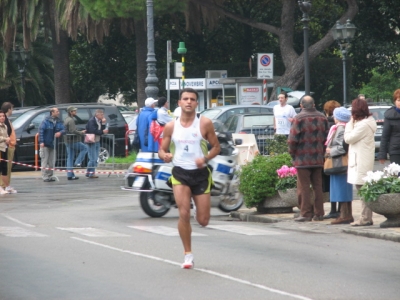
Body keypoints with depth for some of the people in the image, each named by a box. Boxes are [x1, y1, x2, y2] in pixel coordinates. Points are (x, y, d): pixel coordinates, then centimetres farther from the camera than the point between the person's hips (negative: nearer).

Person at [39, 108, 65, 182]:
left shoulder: (59, 122, 6)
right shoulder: (46, 121, -12)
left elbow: (63, 129, 4)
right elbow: (41, 131, -16)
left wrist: (60, 132, -21)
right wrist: (41, 142, -23)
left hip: (52, 144, 6)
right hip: (45, 144, -6)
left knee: (51, 162, 11)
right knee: (45, 161, -5)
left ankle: (50, 176, 19)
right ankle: (45, 177, -4)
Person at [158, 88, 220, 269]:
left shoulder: (205, 123, -3)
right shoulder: (171, 126, 2)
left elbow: (216, 147, 3)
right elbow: (162, 150, 8)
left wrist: (205, 158, -17)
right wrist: (165, 156, -17)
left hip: (200, 173, 0)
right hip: (180, 173, 0)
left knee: (203, 220, 1)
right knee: (184, 214, -15)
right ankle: (188, 254, -1)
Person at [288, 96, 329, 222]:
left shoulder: (299, 118, -11)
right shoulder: (322, 118, 6)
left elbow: (293, 139, -15)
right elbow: (327, 137, 7)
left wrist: (292, 153, 0)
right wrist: (322, 152, 15)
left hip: (302, 159, -5)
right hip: (318, 159, 5)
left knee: (304, 187, -1)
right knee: (318, 186, 11)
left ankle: (306, 213, -2)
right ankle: (318, 214, 12)